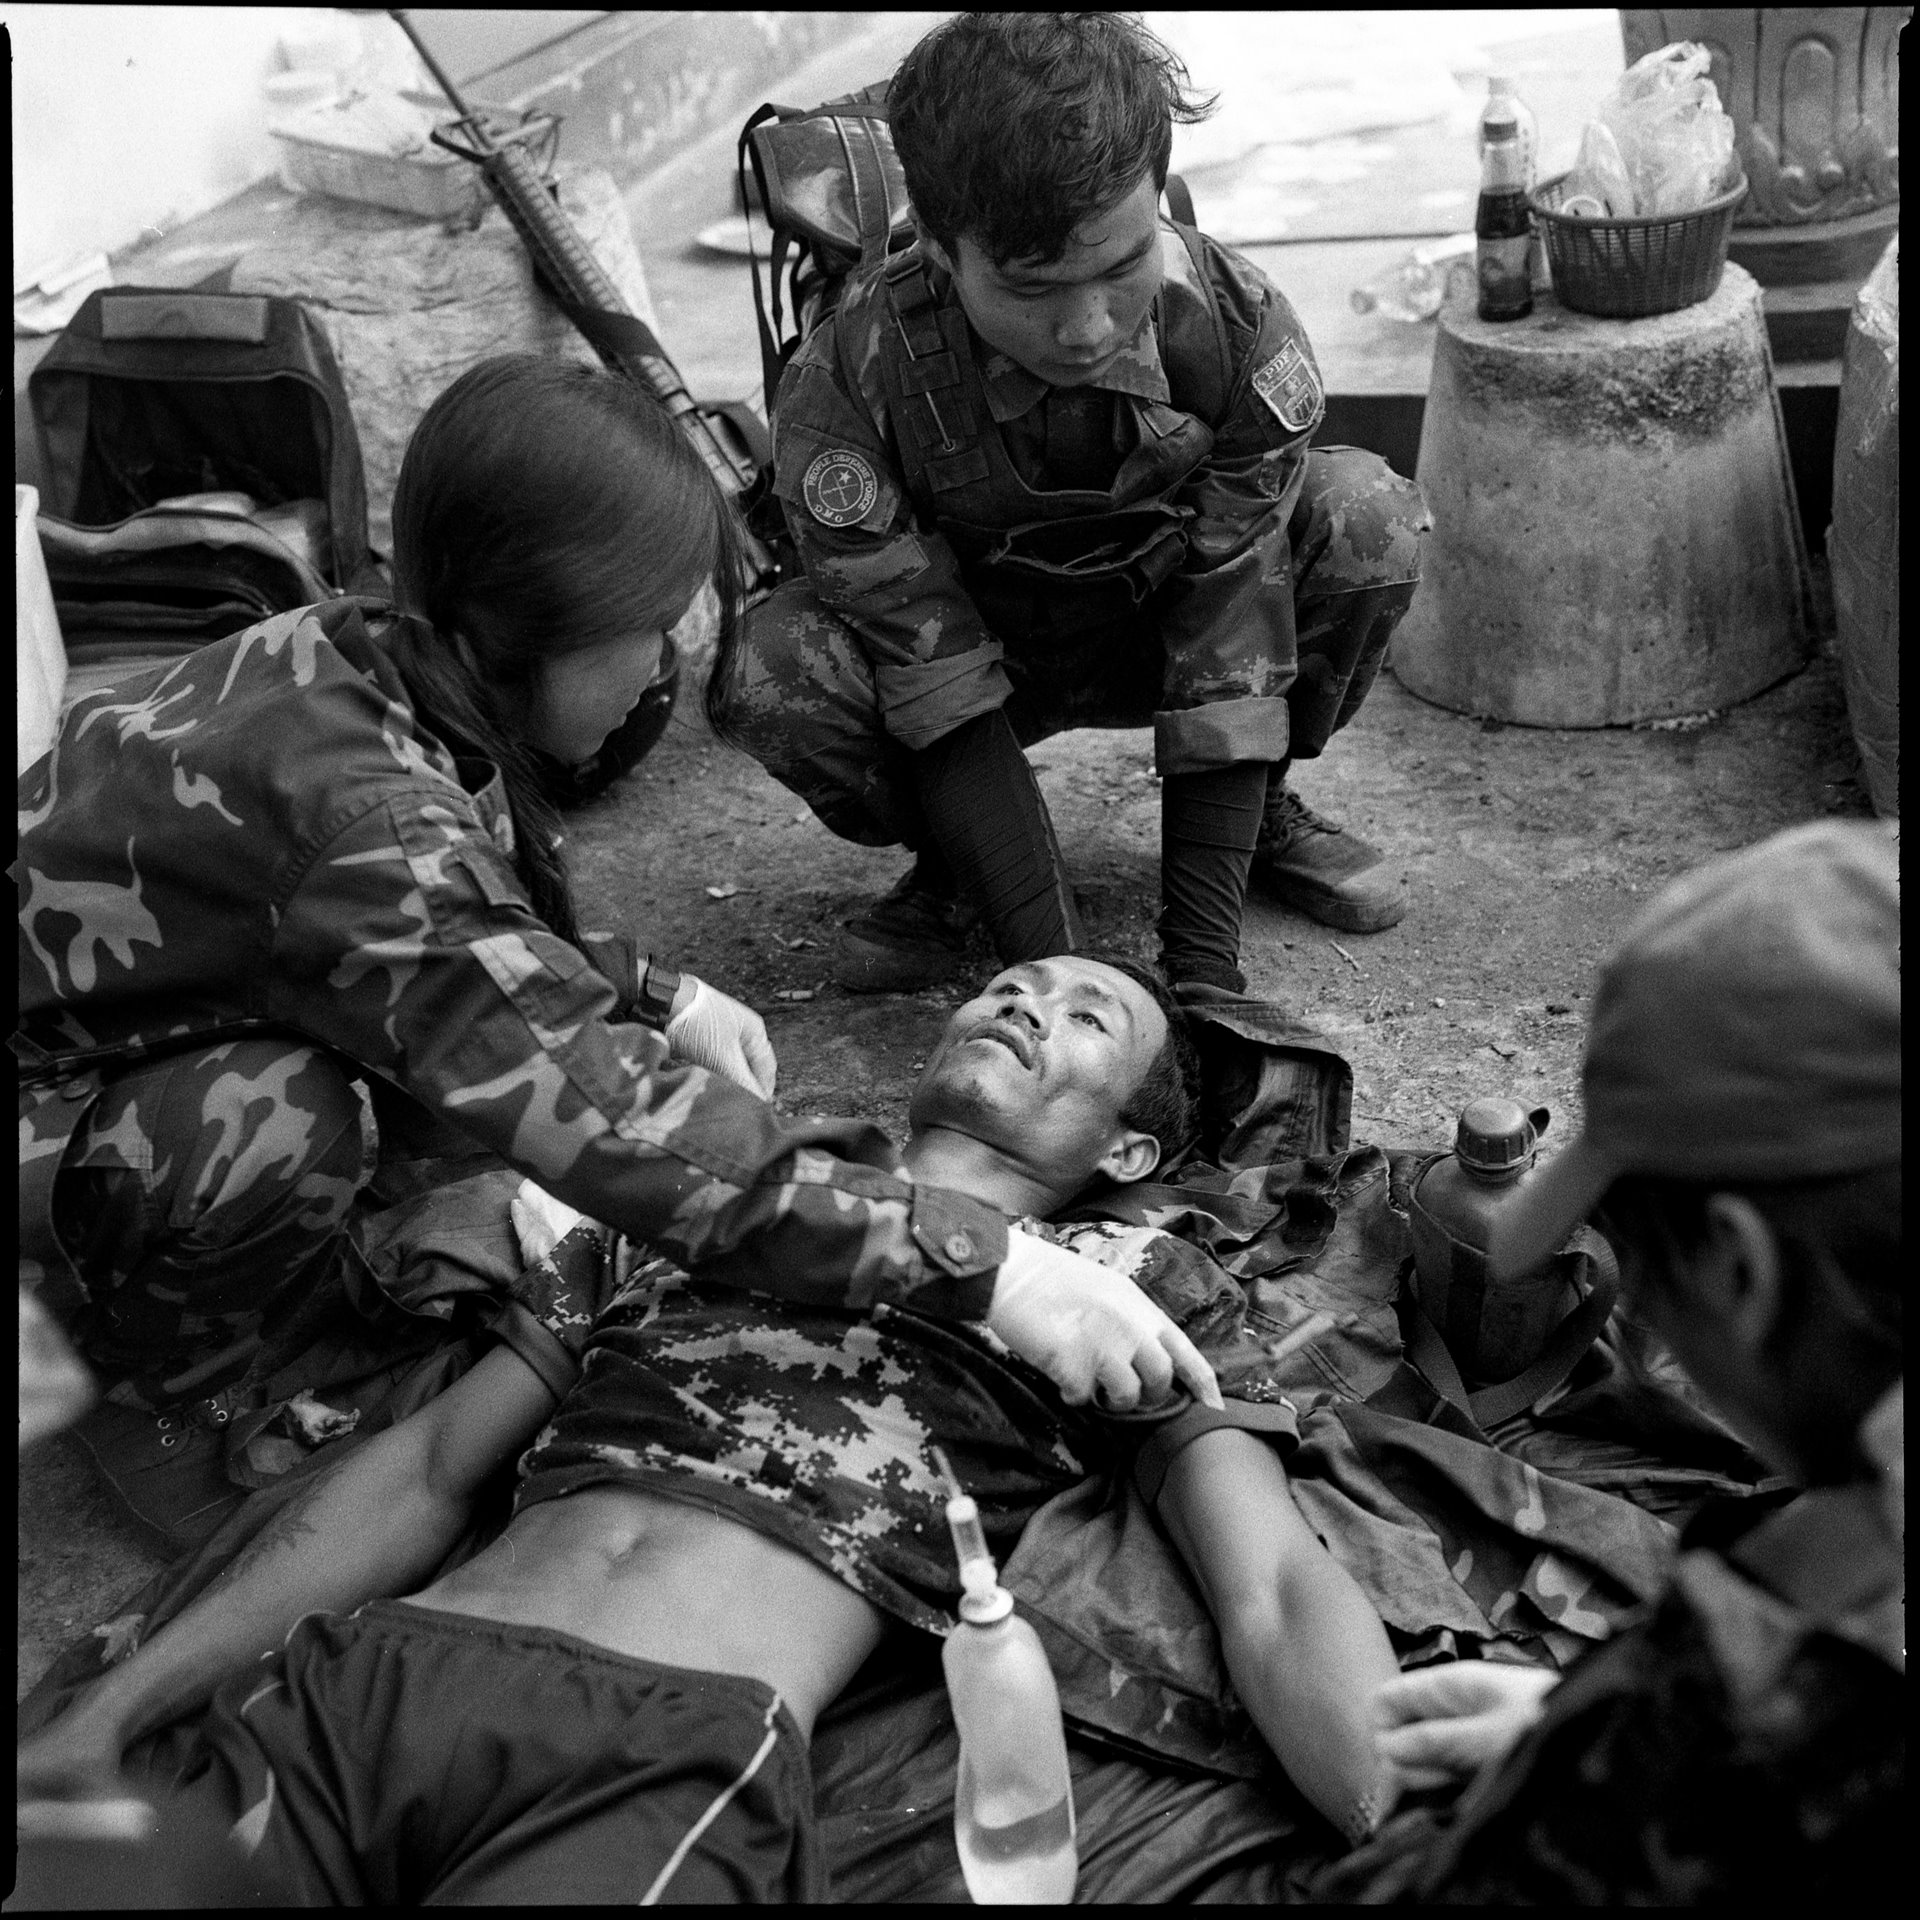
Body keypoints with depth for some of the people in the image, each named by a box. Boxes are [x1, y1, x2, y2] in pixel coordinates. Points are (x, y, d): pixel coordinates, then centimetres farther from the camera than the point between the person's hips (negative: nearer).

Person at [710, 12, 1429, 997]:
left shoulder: (1238, 329, -29)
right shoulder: (845, 388, -33)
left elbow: (1230, 660, -28)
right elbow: (950, 705, -31)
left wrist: (1203, 955, -32)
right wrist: (1056, 966, -37)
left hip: (1160, 635, 2)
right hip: (967, 650, -1)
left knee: (1369, 522, -26)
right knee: (765, 671, -33)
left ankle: (1261, 812, 2)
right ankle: (946, 871, -1)